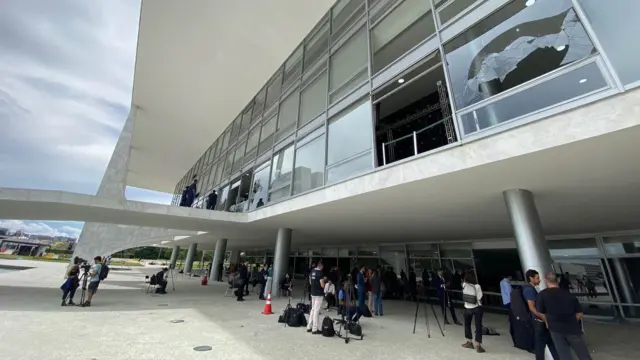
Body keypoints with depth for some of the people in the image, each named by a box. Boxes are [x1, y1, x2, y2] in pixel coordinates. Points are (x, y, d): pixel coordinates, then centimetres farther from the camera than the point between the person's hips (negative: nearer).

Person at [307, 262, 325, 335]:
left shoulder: (312, 271, 5)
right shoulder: (320, 272, -18)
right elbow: (322, 285, -20)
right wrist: (324, 280, -1)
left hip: (313, 293, 8)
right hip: (319, 294, -8)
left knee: (313, 310, 17)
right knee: (316, 311, 1)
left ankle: (309, 327, 23)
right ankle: (314, 329, 8)